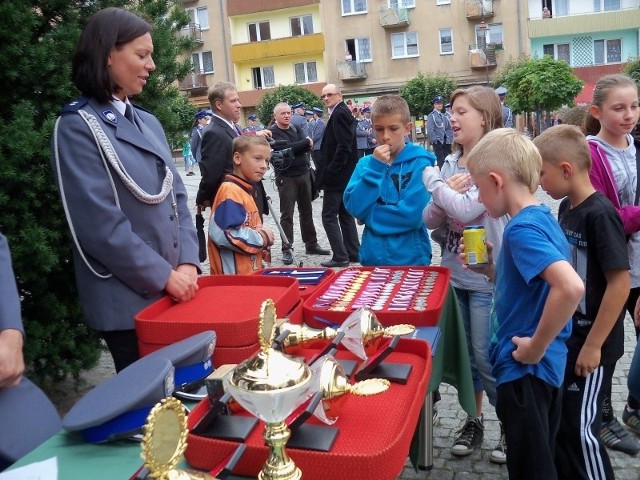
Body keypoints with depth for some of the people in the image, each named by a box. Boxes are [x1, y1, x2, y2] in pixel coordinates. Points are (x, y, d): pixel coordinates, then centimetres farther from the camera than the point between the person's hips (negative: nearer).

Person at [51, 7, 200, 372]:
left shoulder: (148, 122, 11)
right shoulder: (78, 127, -11)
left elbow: (177, 196, 8)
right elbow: (100, 223, -18)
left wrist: (188, 262, -5)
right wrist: (163, 275, -16)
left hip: (175, 290, 7)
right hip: (128, 300, -7)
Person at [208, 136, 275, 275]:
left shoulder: (244, 190, 14)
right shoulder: (230, 191, -15)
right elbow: (227, 235, -26)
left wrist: (261, 246, 6)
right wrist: (263, 237, -14)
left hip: (249, 273, 10)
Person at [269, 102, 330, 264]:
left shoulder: (296, 128, 11)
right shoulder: (273, 132, -6)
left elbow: (308, 146, -3)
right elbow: (286, 148, -20)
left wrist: (295, 148, -18)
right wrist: (305, 142, -10)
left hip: (304, 174, 6)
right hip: (286, 177, -6)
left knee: (307, 212, 13)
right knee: (287, 215, -3)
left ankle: (311, 244, 23)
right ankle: (287, 249, 2)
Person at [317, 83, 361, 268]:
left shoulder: (340, 114, -14)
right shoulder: (342, 112, 16)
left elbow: (344, 147, -23)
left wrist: (330, 172, -21)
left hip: (337, 175, -10)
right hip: (344, 174, 10)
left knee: (329, 216, -6)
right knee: (345, 214, 13)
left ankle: (340, 256, -3)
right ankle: (353, 253, 19)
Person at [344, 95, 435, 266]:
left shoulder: (419, 163, -8)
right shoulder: (366, 163, 3)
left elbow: (412, 214, -18)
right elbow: (354, 207, -8)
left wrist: (368, 214, -10)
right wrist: (375, 167, -15)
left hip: (411, 258, -3)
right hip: (372, 257, 3)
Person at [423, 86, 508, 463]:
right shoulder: (451, 162, 6)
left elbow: (466, 209, -25)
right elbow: (431, 220, 3)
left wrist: (432, 181, -12)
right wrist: (445, 192, -16)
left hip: (486, 276, -6)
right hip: (453, 273, 6)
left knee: (487, 357, 2)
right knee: (465, 353, 15)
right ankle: (475, 420, 33)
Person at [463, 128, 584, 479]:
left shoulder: (522, 228, -22)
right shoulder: (541, 218, 7)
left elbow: (571, 287, -37)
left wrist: (536, 346, -26)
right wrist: (490, 268, 4)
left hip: (526, 371, -10)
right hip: (544, 368, 10)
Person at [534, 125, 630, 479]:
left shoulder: (600, 214, -20)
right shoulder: (566, 208, 4)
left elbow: (620, 283, -21)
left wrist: (593, 345, -19)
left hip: (592, 341, -8)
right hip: (566, 334, 8)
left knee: (580, 426, 4)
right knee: (555, 418, 17)